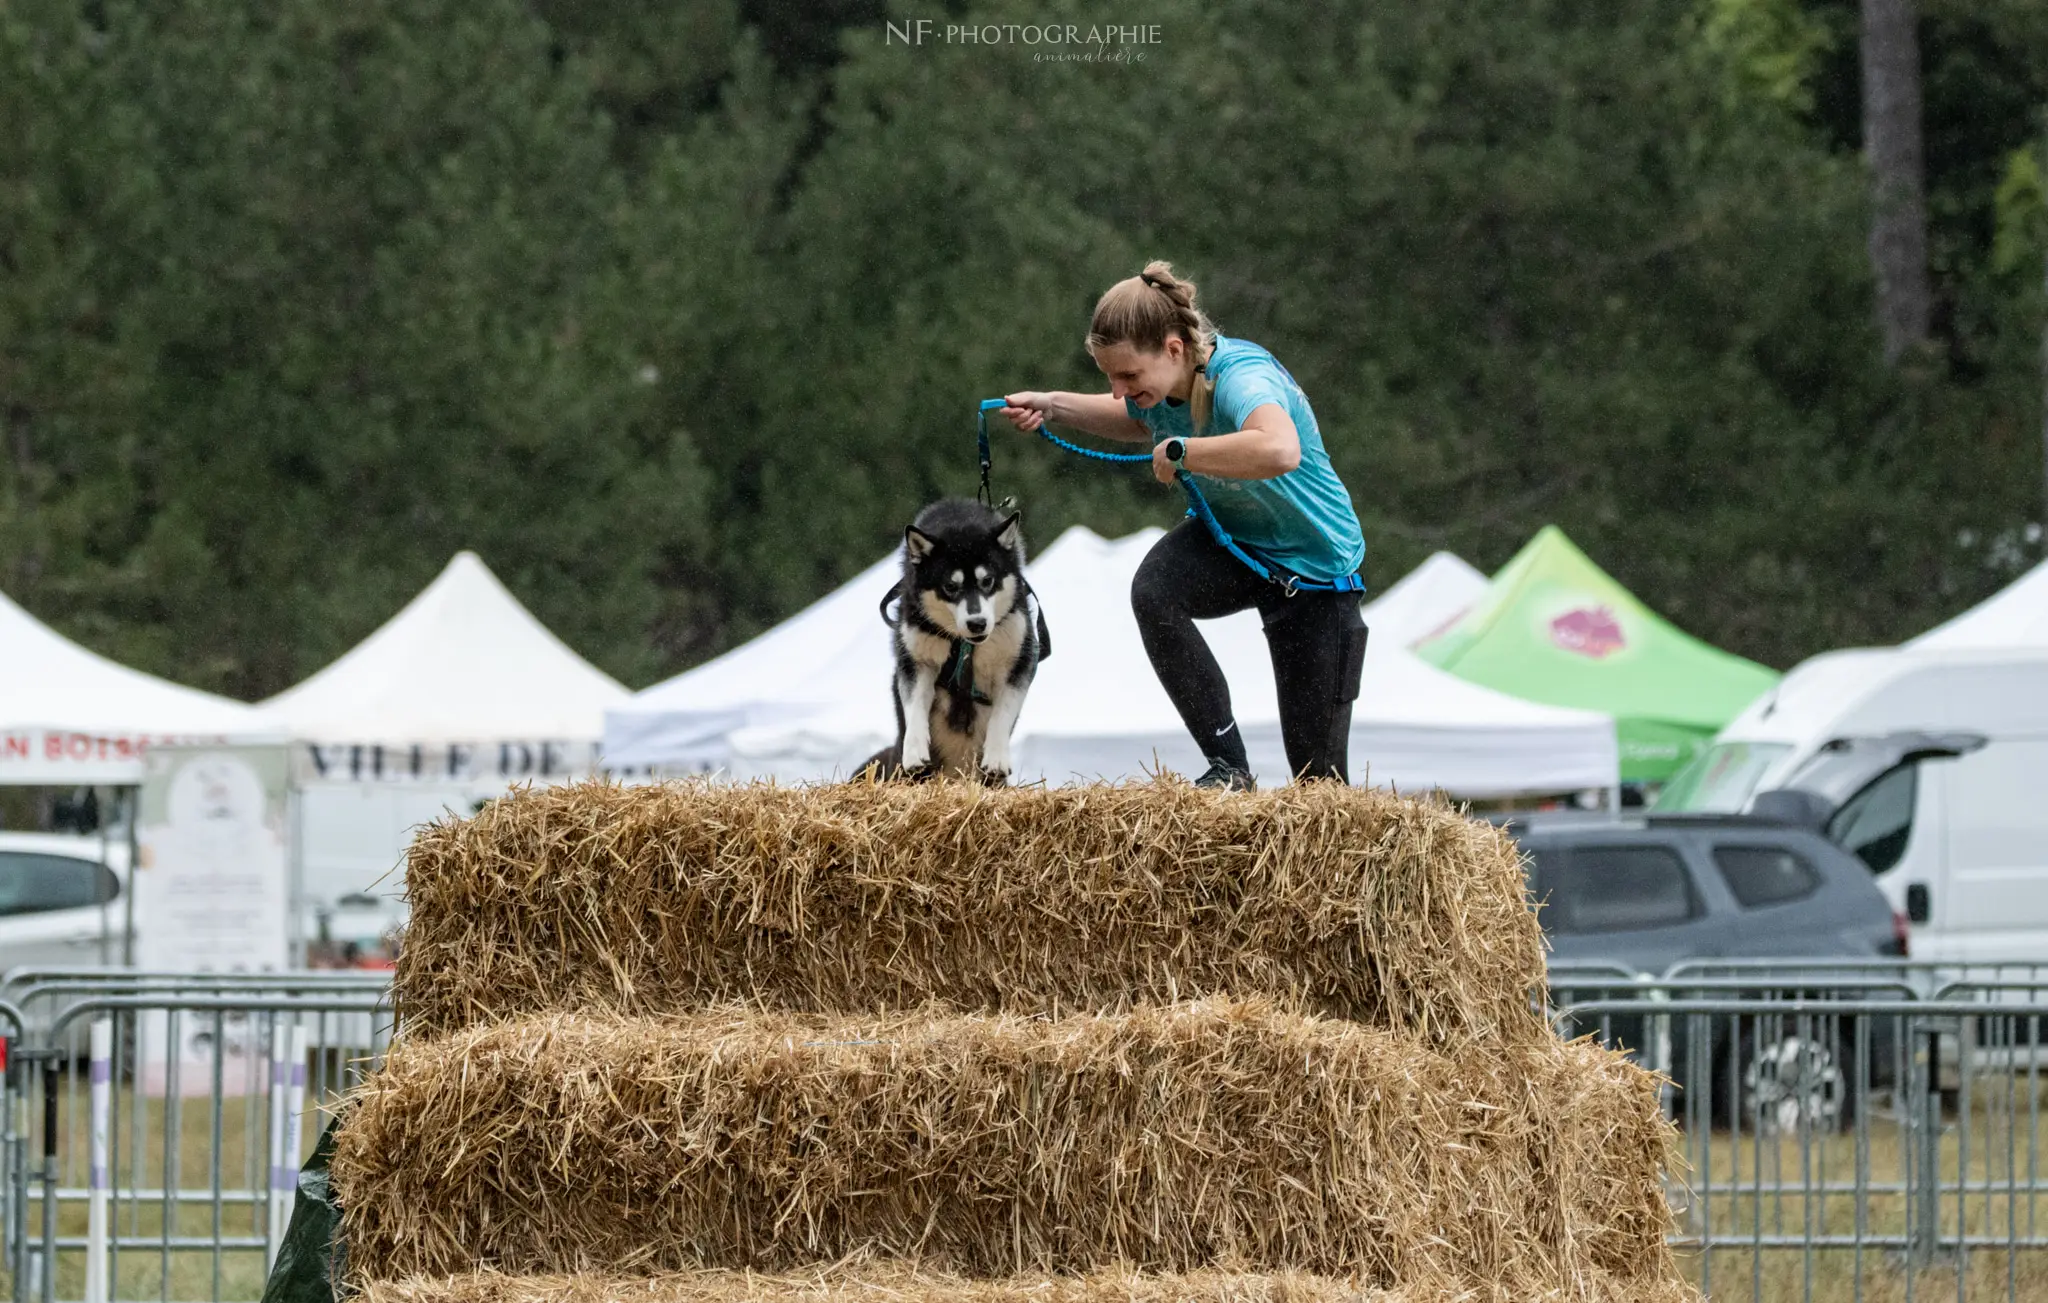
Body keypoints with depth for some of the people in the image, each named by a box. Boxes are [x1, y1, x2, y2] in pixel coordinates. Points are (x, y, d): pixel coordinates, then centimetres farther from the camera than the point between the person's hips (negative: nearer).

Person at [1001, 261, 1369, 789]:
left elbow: (1280, 451, -59)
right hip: (1228, 537, 6)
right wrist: (1054, 406, 2)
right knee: (1153, 591, -30)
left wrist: (1179, 452, -45)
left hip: (1315, 567, -6)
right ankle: (1229, 767, -20)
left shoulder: (1240, 377, -34)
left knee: (1318, 774, -4)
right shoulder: (1160, 381, -11)